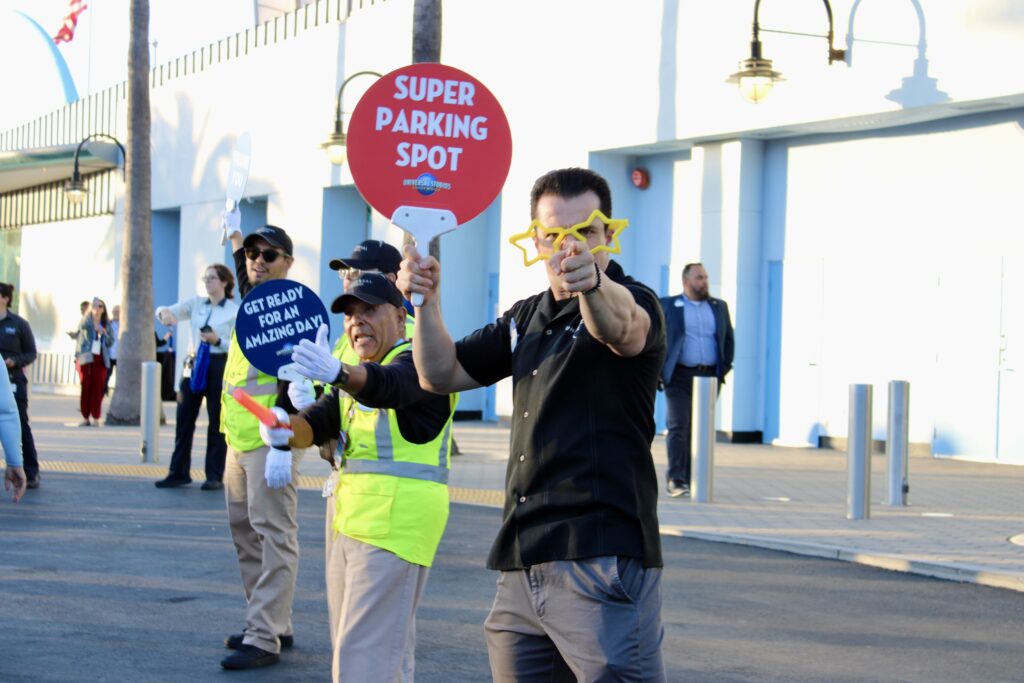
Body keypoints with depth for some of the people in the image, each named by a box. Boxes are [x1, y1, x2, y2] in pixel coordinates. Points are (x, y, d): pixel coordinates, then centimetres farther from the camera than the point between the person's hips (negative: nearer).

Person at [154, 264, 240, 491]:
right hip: (195, 364, 4)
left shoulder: (235, 311, -3)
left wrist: (217, 341, -21)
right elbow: (169, 310, -1)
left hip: (220, 366, -4)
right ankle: (178, 472, 13)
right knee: (184, 419, 5)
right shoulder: (195, 304, 9)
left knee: (217, 422, 1)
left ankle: (215, 476, 7)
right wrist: (164, 313, -24)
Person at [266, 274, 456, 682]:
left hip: (396, 524, -9)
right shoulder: (355, 379, 19)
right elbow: (320, 422, 4)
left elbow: (386, 385, -31)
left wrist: (336, 372, -52)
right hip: (351, 525, 9)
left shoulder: (416, 361, -8)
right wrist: (287, 430, -20)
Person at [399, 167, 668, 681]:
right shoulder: (526, 318, 19)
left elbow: (621, 328, -30)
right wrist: (426, 302, 1)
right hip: (522, 562, 7)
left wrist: (593, 283, -53)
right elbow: (441, 375, 19)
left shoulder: (633, 302, -5)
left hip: (603, 559, -7)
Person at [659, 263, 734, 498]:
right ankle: (676, 479, -8)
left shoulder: (719, 307, 16)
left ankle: (693, 478, 5)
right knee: (679, 426, -8)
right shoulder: (667, 306, 5)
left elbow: (728, 338, 19)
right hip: (680, 377, -3)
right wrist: (659, 371, -5)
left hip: (710, 377, 3)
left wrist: (725, 368, 7)